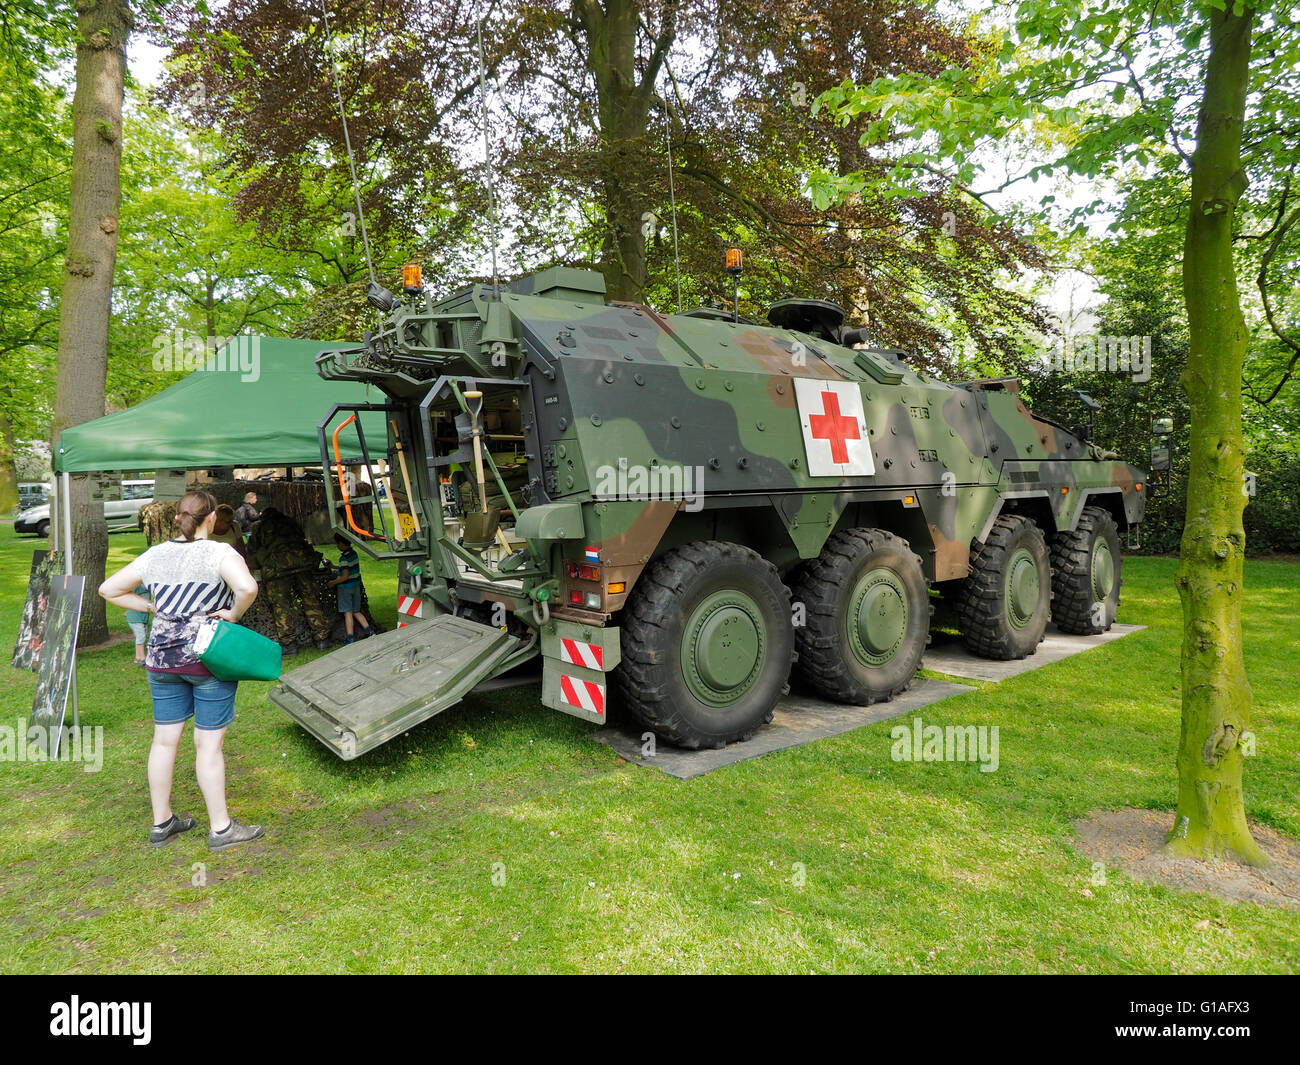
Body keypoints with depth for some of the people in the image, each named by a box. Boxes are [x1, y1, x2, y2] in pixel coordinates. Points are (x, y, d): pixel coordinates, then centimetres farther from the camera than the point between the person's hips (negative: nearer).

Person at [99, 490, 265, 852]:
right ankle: (221, 828, 12)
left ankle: (162, 822, 27)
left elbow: (108, 589, 14)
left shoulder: (154, 555, 5)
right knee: (209, 743, 2)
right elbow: (247, 587, -31)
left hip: (162, 659, 6)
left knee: (164, 740, 14)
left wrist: (151, 607, 11)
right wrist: (234, 613, -14)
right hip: (209, 658, -5)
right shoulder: (218, 553, -13)